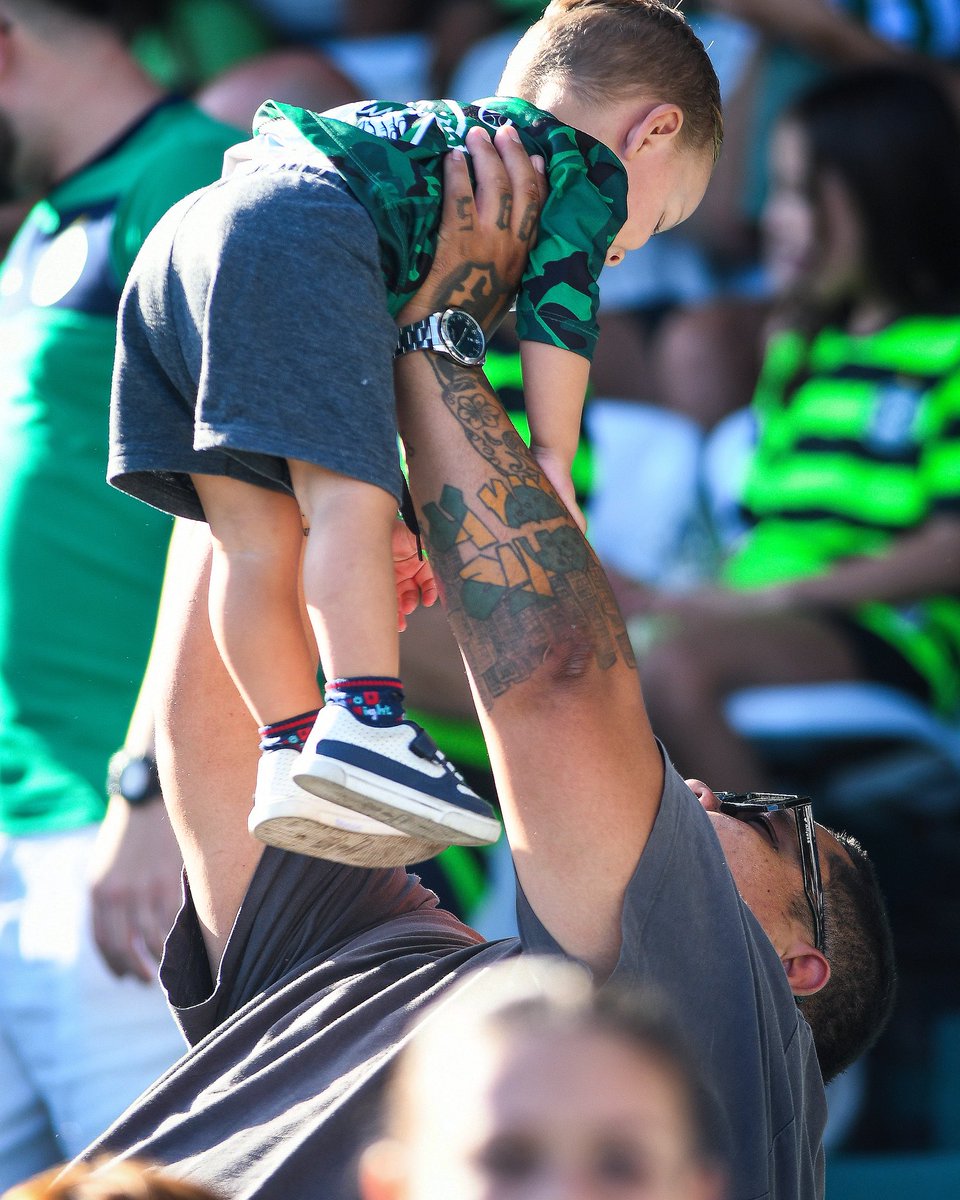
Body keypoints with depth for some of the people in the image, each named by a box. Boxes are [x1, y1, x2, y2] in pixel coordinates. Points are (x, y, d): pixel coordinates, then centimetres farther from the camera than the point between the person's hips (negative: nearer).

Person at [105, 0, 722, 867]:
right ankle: (366, 720, -31)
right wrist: (552, 464, 5)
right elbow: (557, 309, 2)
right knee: (347, 498, -18)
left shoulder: (455, 138, 42)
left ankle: (292, 749, 3)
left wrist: (383, 515, 41)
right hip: (298, 234, -9)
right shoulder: (592, 167, 18)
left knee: (257, 537, 5)